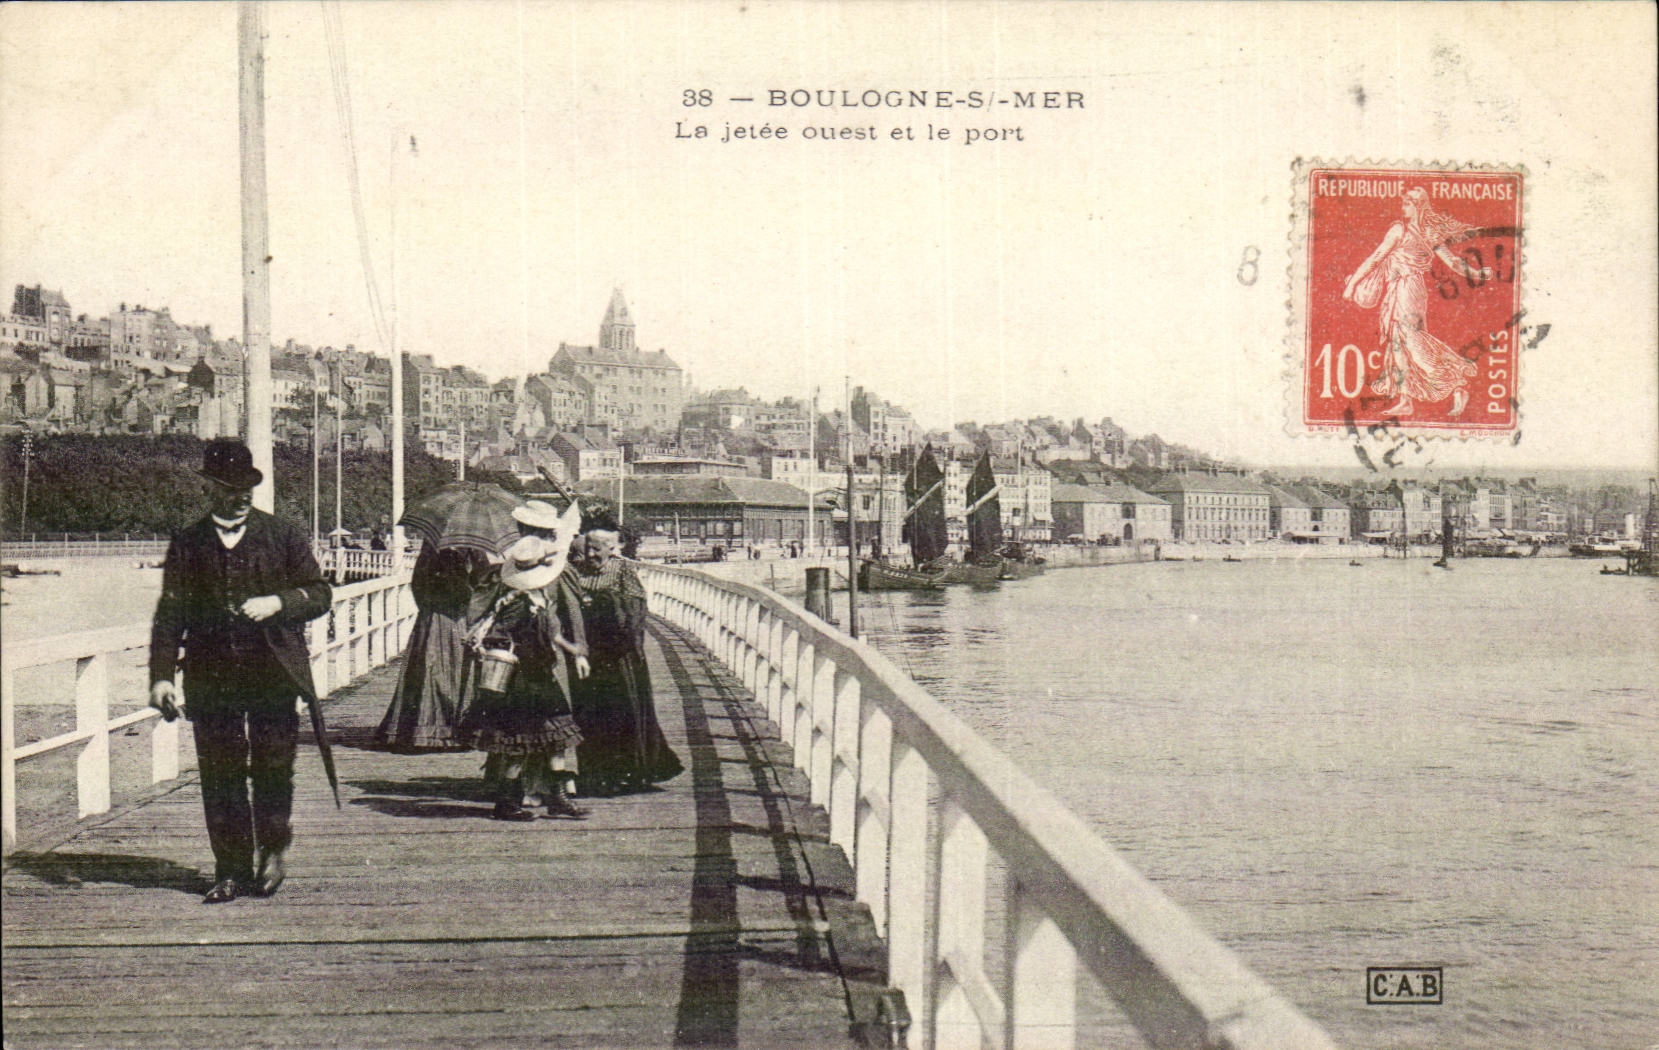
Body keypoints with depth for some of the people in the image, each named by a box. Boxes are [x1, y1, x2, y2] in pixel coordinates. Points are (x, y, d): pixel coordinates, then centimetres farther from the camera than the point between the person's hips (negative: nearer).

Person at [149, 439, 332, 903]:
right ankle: (232, 870, 11)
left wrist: (278, 603, -13)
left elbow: (320, 592, 7)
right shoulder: (188, 545, 8)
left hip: (274, 674, -1)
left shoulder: (283, 536, 7)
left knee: (273, 769, 0)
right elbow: (169, 614, 7)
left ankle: (272, 852, 22)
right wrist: (161, 676, -2)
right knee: (219, 777, 2)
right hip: (211, 678, 1)